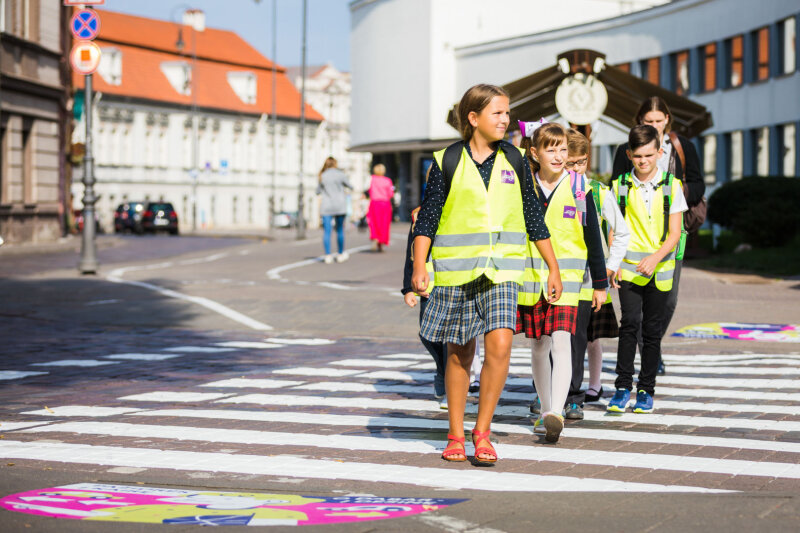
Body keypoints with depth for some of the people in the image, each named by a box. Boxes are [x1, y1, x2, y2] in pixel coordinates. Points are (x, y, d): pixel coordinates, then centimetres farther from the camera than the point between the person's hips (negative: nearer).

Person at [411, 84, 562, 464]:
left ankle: (482, 433, -2)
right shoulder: (447, 161, 0)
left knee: (500, 345, -15)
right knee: (459, 352, 7)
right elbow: (427, 219, 0)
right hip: (456, 268, -1)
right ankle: (456, 436, 20)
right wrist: (419, 267, -12)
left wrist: (553, 269, 13)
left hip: (501, 268, 1)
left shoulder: (512, 159, 7)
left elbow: (533, 217, 12)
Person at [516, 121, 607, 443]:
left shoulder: (578, 188, -1)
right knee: (539, 346, 11)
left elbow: (593, 238, 4)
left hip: (566, 277, -2)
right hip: (530, 277, 3)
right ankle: (545, 410, 25)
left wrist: (600, 283, 5)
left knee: (561, 343, -15)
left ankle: (556, 414, -22)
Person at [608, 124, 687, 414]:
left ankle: (646, 390, 15)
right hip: (628, 267, 0)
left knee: (652, 329, 5)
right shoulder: (621, 186, 4)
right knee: (630, 322, -14)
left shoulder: (671, 186, 2)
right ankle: (623, 386, -6)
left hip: (659, 268, 0)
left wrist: (655, 258, -16)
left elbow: (674, 233, -1)